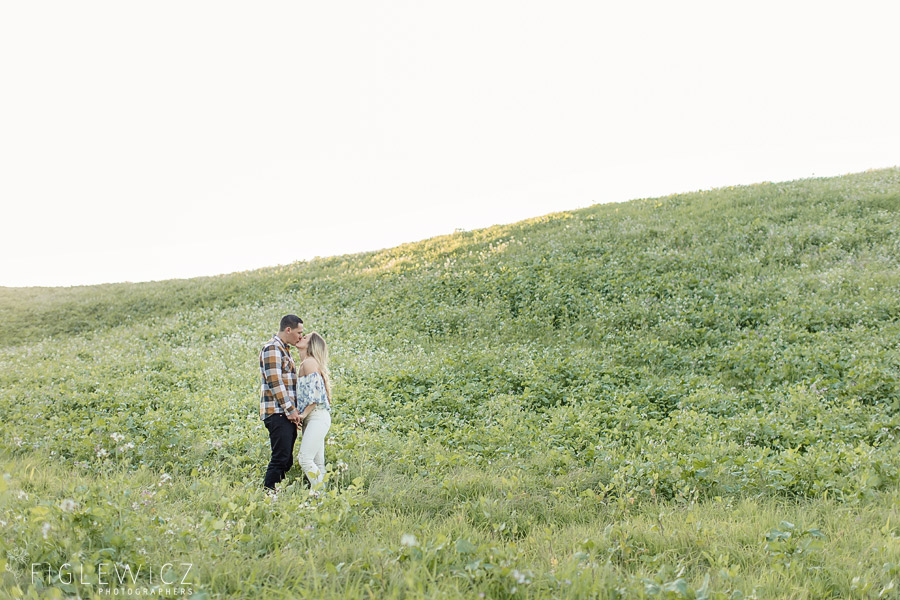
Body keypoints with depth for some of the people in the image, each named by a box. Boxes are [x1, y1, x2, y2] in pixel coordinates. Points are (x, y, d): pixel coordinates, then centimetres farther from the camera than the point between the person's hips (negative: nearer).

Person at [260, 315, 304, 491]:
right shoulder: (272, 348, -10)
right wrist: (290, 410, -17)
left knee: (286, 461, 9)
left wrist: (294, 410, 18)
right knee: (280, 458, -12)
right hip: (277, 413, -10)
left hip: (287, 413, 10)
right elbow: (275, 382, -17)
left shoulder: (285, 349, 21)